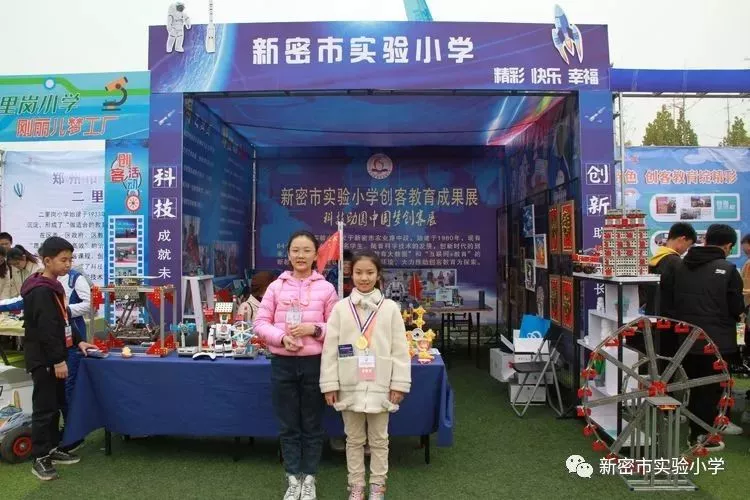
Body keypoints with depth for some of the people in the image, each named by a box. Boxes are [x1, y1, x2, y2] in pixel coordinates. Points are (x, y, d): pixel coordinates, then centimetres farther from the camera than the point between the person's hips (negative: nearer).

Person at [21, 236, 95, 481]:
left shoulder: (53, 287, 13)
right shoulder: (40, 291, -19)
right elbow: (45, 329, -23)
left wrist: (78, 342, 11)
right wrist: (58, 360, -23)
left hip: (53, 358, 10)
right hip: (43, 360, -10)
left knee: (56, 406, 16)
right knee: (44, 408, -2)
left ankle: (52, 449, 27)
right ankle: (39, 459, 8)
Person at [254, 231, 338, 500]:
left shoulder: (326, 288, -2)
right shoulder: (276, 286, 2)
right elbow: (260, 323, 2)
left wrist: (314, 329, -16)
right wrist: (282, 337, -14)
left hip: (314, 363, -1)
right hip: (283, 364, 1)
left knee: (312, 425, 11)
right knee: (288, 426, 13)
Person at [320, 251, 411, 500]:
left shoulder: (390, 308, -1)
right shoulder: (341, 308, -1)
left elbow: (399, 349, -2)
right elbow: (330, 348, -1)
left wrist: (399, 384, -5)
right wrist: (330, 384, -5)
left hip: (379, 386, 0)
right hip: (349, 386, 1)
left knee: (379, 439, 13)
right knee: (354, 439, 14)